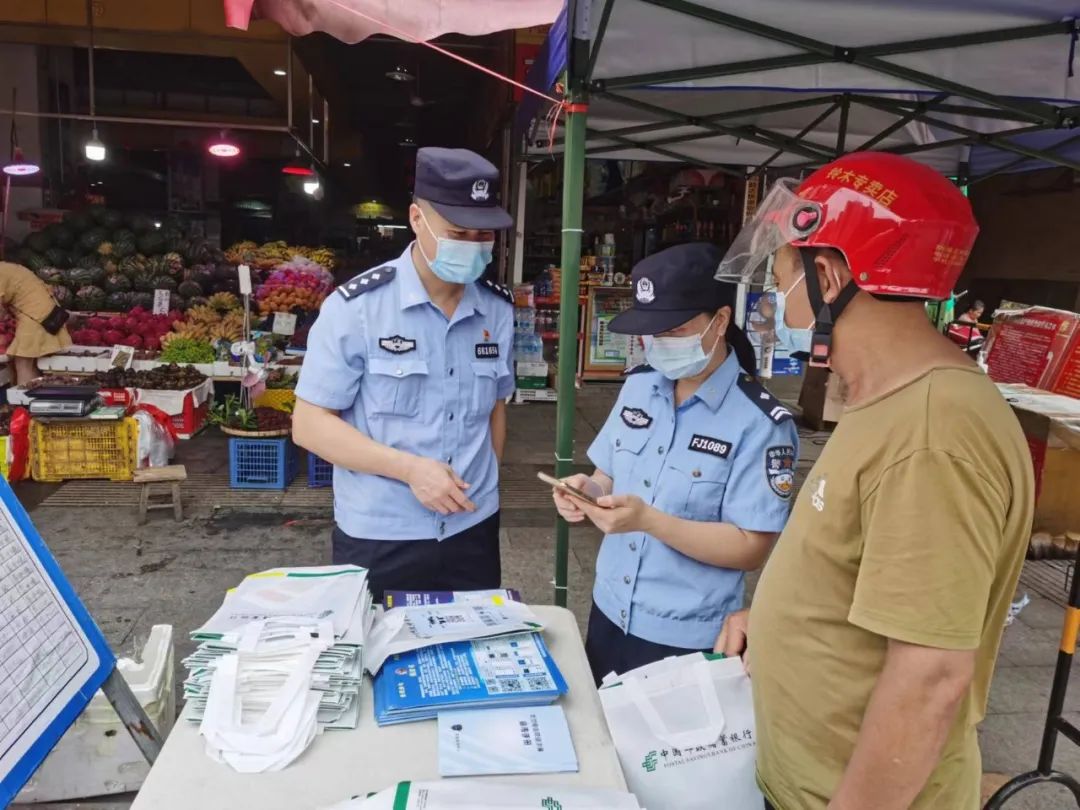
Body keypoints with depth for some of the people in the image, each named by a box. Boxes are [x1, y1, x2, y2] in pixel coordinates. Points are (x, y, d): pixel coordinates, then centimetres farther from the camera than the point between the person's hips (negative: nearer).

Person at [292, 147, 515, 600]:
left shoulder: (499, 309, 1)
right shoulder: (356, 306, -13)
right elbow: (310, 425, -12)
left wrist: (483, 488, 11)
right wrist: (410, 468, -21)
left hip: (474, 532, 4)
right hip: (377, 540, -4)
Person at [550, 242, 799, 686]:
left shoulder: (760, 423, -19)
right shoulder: (639, 385, 0)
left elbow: (751, 548, -19)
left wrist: (649, 520, -29)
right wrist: (589, 489, -14)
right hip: (608, 613, 6)